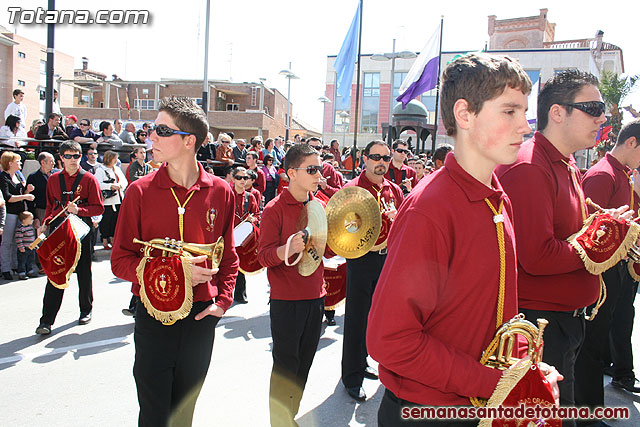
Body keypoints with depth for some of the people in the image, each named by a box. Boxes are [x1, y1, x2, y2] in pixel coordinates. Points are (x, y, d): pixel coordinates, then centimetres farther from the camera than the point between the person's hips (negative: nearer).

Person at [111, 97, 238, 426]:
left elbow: (228, 256, 8)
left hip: (201, 316, 2)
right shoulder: (140, 191, -5)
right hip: (154, 316, -1)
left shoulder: (220, 192, -1)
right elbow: (120, 260, -5)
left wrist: (223, 300, -4)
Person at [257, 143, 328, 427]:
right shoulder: (275, 209, -11)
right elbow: (264, 256, -15)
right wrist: (288, 249, -33)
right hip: (287, 301, -6)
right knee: (286, 367, 4)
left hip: (315, 297, 6)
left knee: (304, 364, 16)